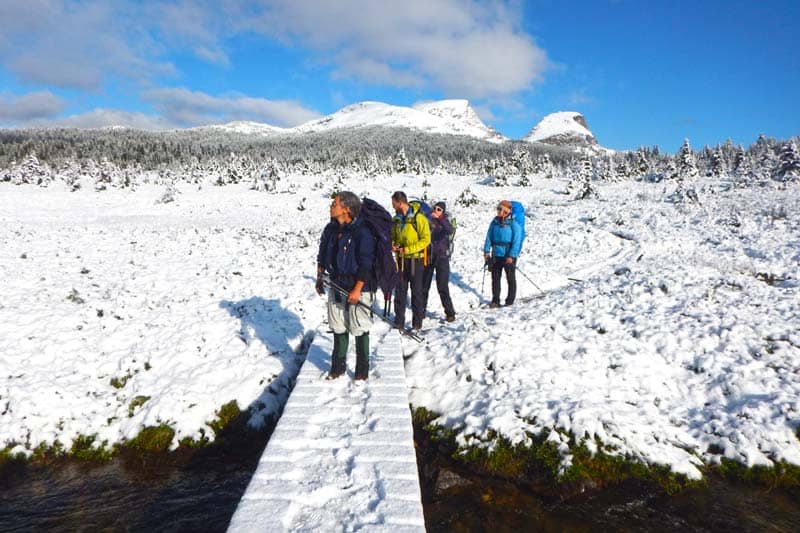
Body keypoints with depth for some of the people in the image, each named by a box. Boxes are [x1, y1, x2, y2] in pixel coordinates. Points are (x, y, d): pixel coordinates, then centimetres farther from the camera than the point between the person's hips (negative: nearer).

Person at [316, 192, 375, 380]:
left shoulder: (362, 232, -17)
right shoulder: (330, 229, 5)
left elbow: (366, 264, -17)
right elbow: (322, 256, 17)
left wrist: (357, 290, -18)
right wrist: (319, 279, 16)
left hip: (357, 287, -6)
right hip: (336, 286, 7)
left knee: (359, 329, 4)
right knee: (338, 328, 14)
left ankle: (362, 369, 19)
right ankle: (338, 366, 28)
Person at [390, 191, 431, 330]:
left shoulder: (419, 218, -12)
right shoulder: (396, 219, 9)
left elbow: (426, 239, -14)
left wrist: (407, 249, -18)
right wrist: (393, 245, -2)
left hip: (415, 259, -5)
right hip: (401, 259, 6)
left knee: (417, 291, 3)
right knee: (400, 291, 7)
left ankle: (417, 322, 12)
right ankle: (399, 321, 16)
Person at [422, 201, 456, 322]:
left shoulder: (444, 222, -3)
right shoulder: (428, 221, 3)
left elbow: (450, 230, -26)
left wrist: (440, 218, -35)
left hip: (442, 258, -3)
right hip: (428, 257, 3)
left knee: (442, 287, -5)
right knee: (424, 285, 11)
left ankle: (450, 313, 4)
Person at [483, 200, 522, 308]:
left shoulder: (513, 223, -10)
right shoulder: (495, 222, 5)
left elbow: (516, 241, -14)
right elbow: (489, 237, 9)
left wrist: (511, 256, -19)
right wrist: (486, 251, 1)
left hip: (509, 256, -5)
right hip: (496, 254, 5)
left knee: (510, 278, 8)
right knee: (495, 278, 9)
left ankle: (510, 301, 17)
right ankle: (495, 300, 18)